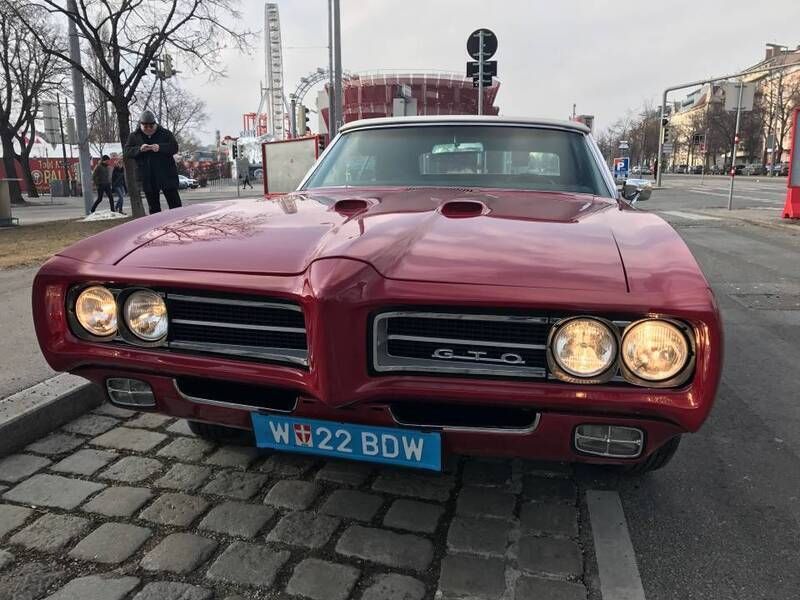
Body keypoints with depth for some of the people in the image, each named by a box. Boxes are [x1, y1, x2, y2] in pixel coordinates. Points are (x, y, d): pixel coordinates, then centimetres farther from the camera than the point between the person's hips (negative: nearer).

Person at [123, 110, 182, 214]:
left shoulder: (165, 133, 4)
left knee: (174, 202, -3)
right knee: (153, 206, 7)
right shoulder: (134, 136, 9)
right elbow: (127, 152, 0)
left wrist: (160, 148, -23)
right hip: (147, 178, 2)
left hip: (166, 174, -2)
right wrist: (139, 149, -19)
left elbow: (174, 148, -6)